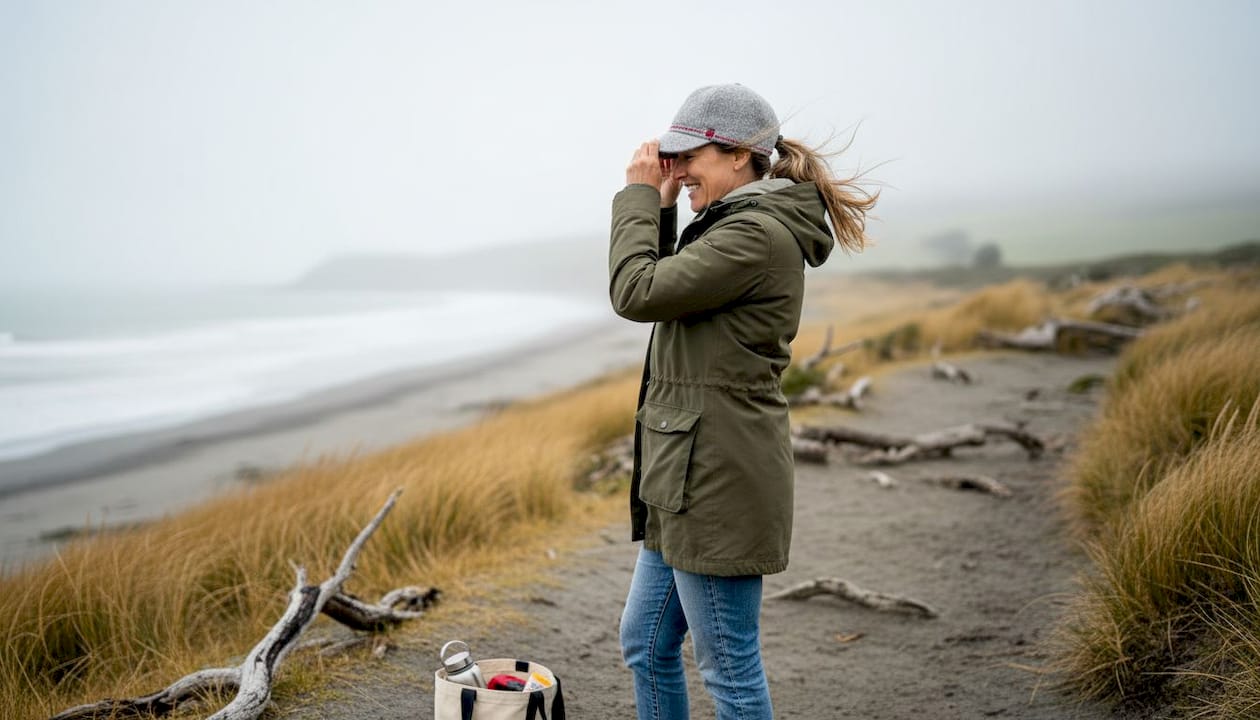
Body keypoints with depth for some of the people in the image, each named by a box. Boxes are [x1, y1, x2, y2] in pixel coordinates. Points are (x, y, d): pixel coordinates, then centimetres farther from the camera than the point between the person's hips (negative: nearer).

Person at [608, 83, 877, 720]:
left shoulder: (757, 234, -17)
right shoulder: (738, 224, 15)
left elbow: (636, 293, -21)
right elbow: (666, 291, 24)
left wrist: (638, 195, -8)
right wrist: (661, 207, 12)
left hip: (718, 483, -11)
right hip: (690, 476, 11)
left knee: (728, 667, 2)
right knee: (645, 642, 20)